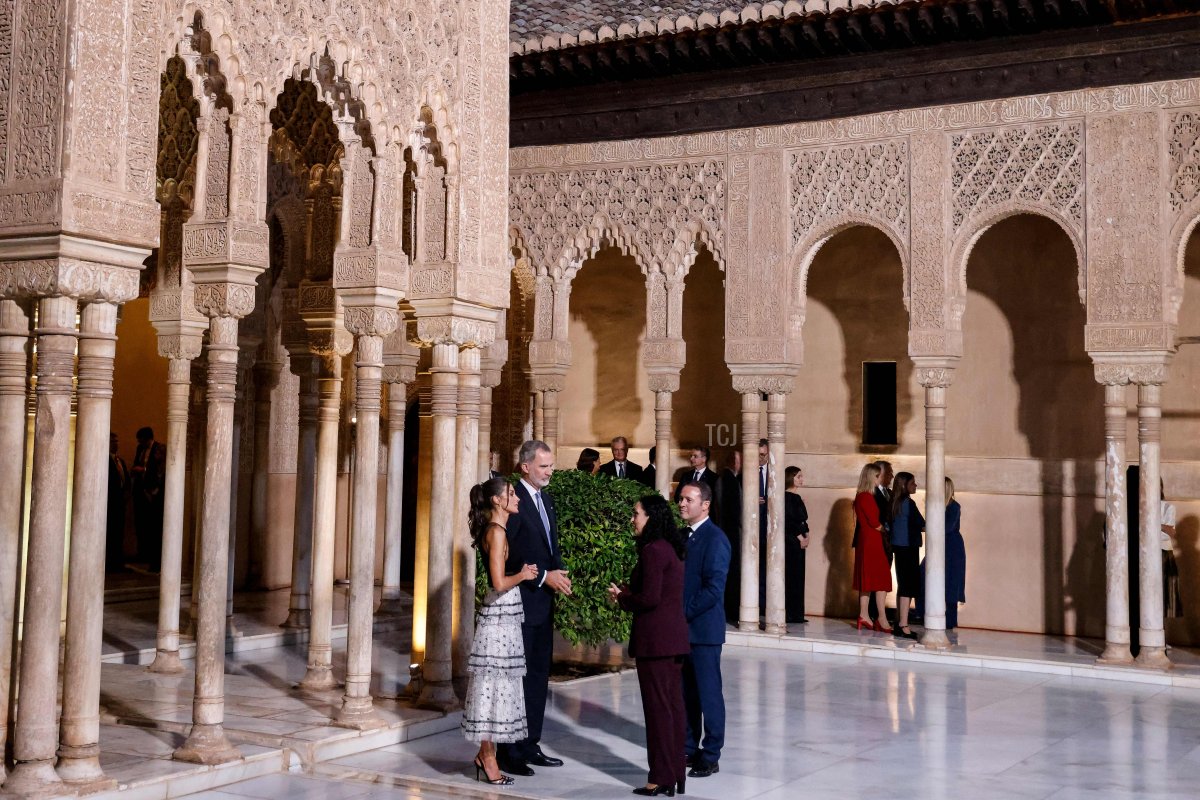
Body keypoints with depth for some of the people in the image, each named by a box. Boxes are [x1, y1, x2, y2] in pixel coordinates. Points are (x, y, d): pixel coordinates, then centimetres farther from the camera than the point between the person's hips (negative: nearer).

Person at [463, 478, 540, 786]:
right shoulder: (497, 532, -16)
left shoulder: (496, 530, 13)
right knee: (494, 686, -2)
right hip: (500, 616, -10)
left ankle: (485, 754, 21)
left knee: (497, 687, 14)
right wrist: (524, 575, -7)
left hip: (504, 616, 10)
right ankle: (489, 760, 5)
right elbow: (499, 582, -22)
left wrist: (526, 572, 11)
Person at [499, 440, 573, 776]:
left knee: (538, 675, 14)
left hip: (543, 602, 9)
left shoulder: (545, 497, 13)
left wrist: (559, 572, 3)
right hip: (521, 602, -9)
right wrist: (543, 577, -19)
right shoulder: (514, 500, -15)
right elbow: (506, 556, -20)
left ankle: (530, 745, 24)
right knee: (517, 676, -3)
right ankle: (508, 752, 6)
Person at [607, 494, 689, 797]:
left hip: (655, 638, -9)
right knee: (674, 704, 12)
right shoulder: (671, 548, 13)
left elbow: (649, 599, -19)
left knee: (658, 707, -2)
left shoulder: (652, 550, -15)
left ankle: (661, 778, 4)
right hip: (675, 635, 9)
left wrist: (621, 597, -2)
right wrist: (627, 593, 9)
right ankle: (676, 773, 19)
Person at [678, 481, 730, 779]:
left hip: (703, 628, -8)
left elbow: (714, 588, -19)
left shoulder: (715, 538, -13)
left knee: (708, 693, 1)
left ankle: (710, 756, 9)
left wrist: (684, 612, -16)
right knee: (686, 692, 14)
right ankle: (689, 748, 24)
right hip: (681, 628, 8)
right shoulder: (683, 535, 12)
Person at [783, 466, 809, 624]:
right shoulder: (787, 497, -9)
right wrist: (800, 537, -10)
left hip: (799, 542, 9)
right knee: (790, 576, -8)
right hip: (790, 542, -9)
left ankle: (796, 614, 10)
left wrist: (805, 536, 3)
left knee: (797, 577, 8)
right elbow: (788, 520, -15)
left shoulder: (797, 498, 17)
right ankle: (791, 613, -6)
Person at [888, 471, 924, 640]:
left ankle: (898, 624, 17)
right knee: (909, 587, -7)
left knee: (902, 586, 13)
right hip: (908, 547, -8)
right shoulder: (908, 503, -13)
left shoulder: (895, 502, 10)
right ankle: (903, 627, -10)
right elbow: (921, 525, -8)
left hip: (898, 547, 8)